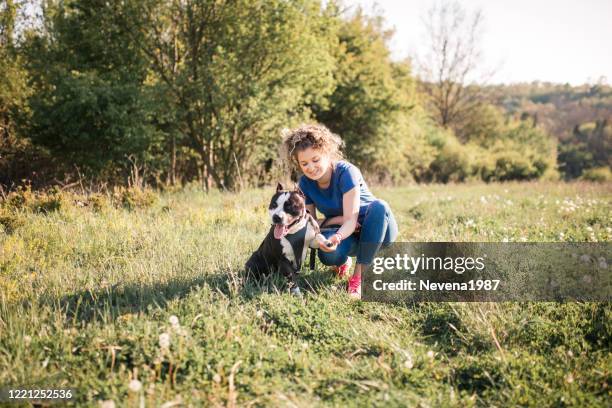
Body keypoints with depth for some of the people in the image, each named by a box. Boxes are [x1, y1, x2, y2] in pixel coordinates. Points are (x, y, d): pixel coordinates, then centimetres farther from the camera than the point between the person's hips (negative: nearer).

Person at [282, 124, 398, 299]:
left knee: (378, 206, -39)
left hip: (377, 230, -2)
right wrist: (336, 220, -23)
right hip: (344, 234, 2)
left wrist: (337, 237, -52)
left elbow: (350, 219, -31)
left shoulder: (346, 172, -26)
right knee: (328, 254, -34)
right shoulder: (305, 184, -10)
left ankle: (359, 275, -29)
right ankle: (343, 262, 6)